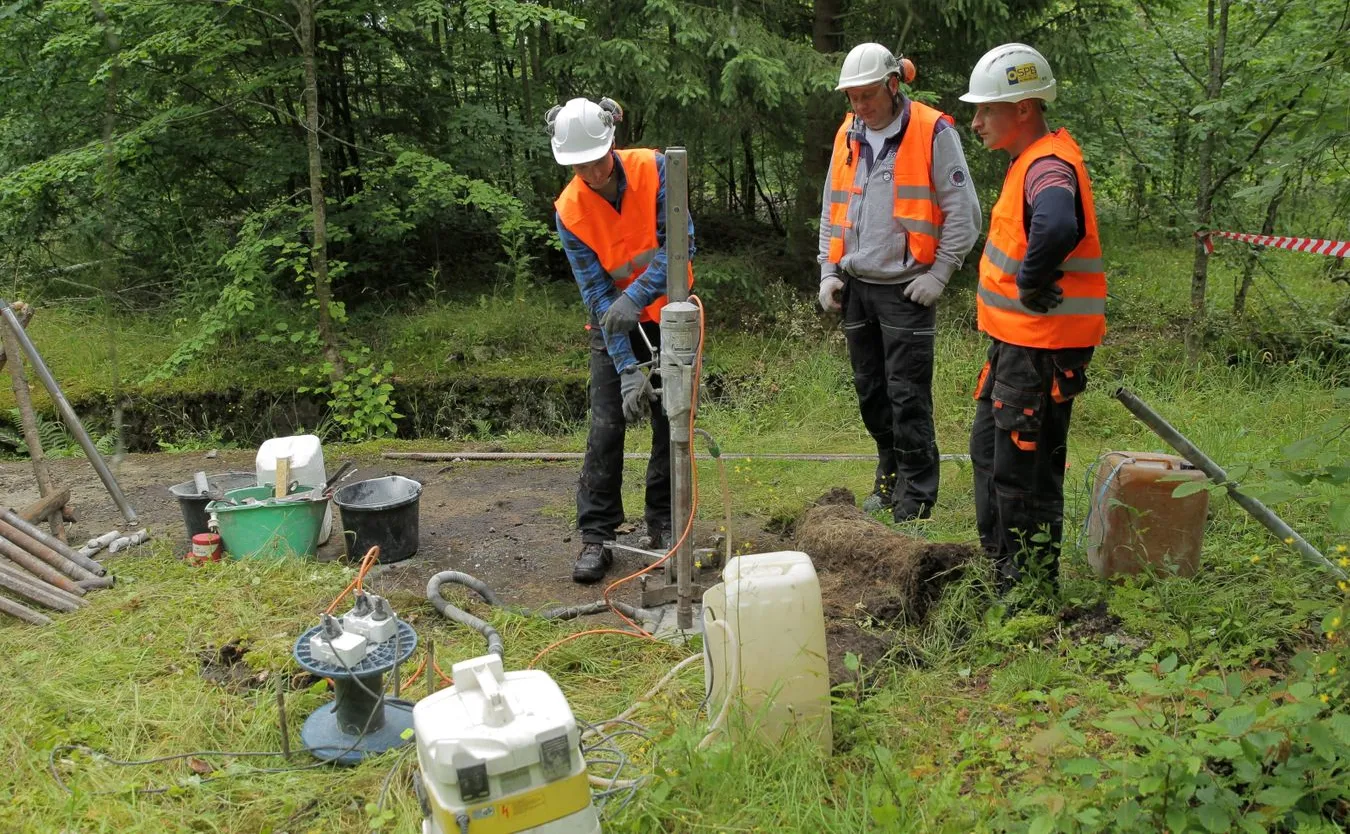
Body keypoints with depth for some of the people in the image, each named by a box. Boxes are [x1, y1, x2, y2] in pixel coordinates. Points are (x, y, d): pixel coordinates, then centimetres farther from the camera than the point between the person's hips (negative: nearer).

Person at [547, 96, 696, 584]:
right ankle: (596, 535, 3)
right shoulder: (569, 211, -17)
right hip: (613, 324, 0)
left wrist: (637, 296, -37)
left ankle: (663, 525, 18)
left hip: (668, 316, 0)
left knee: (671, 424, 5)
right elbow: (596, 292, -18)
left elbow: (681, 242, -23)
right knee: (605, 428, -6)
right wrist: (627, 368, -24)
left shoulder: (653, 169, -18)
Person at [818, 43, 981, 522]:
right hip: (855, 286, 6)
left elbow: (962, 212, -7)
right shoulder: (847, 136, 11)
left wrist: (938, 275, -10)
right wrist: (829, 272, 10)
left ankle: (916, 496, 4)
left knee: (908, 396, -5)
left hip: (906, 289, -6)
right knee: (870, 391, 12)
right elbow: (831, 212, 19)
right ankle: (890, 475, 29)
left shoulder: (934, 132, -7)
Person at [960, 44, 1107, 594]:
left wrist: (1032, 283, -29)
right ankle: (1000, 564, 37)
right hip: (1016, 342, 11)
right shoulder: (1033, 161, 11)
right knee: (989, 450, 22)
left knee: (1022, 473, 0)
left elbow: (1057, 227, -43)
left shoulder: (1048, 166, -21)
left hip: (1041, 351, -11)